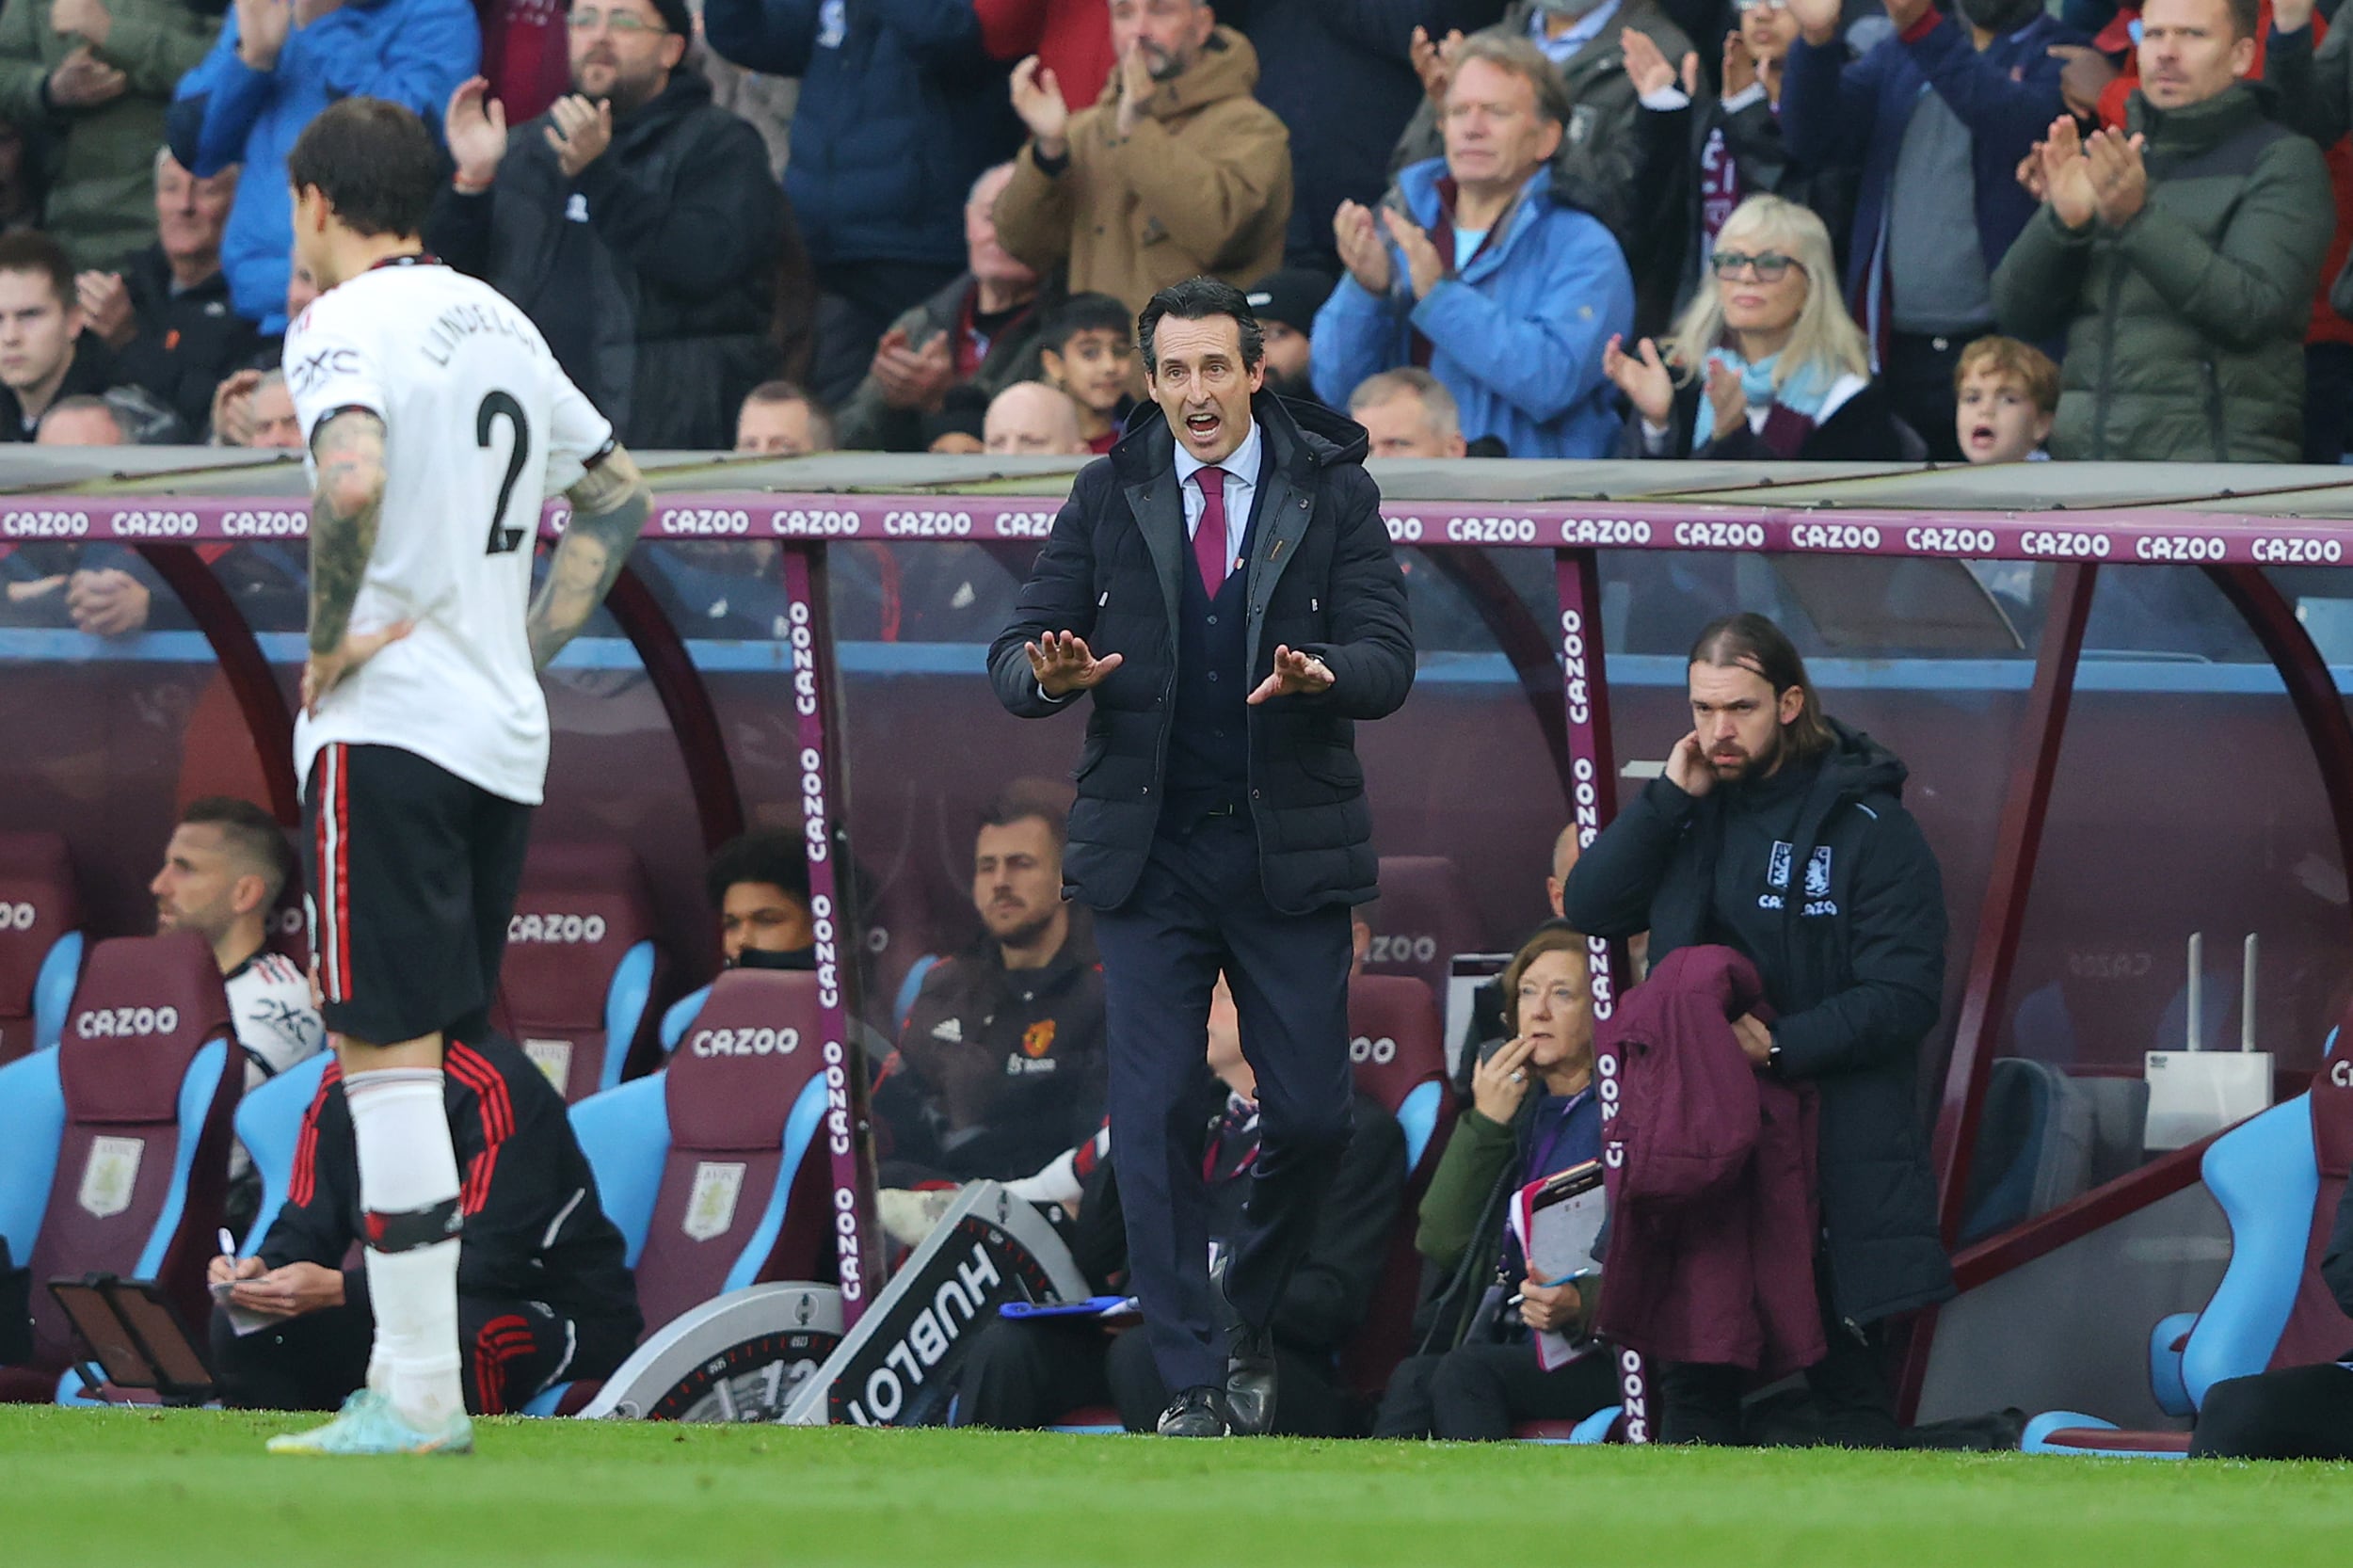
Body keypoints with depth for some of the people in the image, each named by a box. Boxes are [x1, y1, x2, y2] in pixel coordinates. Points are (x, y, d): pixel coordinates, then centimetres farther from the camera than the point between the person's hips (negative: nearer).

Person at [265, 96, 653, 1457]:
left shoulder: (344, 325, -8)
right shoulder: (497, 322, 17)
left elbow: (355, 480, -29)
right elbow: (622, 497, 25)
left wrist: (329, 636, -15)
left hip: (388, 726, -8)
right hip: (506, 735, 8)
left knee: (387, 1052, -8)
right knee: (418, 1061, 11)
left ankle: (420, 1394, -12)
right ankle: (411, 1378, 10)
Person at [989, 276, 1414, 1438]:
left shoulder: (1333, 496, 2)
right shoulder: (1109, 497, 5)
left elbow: (1390, 664, -5)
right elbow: (1013, 659, 3)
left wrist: (1323, 674, -28)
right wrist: (1049, 673, -22)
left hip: (1288, 852, 0)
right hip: (1148, 853, 0)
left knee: (1311, 1114, -1)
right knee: (1151, 1114, -7)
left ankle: (1249, 1322, 25)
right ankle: (1193, 1386, -3)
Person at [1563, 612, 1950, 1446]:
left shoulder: (1867, 823, -8)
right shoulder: (1696, 807, 9)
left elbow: (1904, 998, -12)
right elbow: (1588, 907, 2)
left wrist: (1779, 1044, -21)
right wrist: (1668, 798, -7)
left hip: (1835, 1150, -5)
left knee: (1846, 1374, 0)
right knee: (1694, 1374, 7)